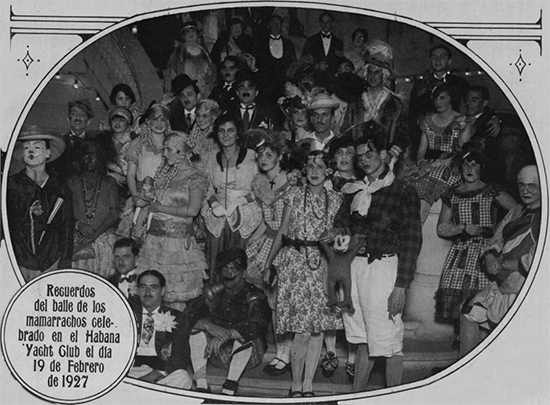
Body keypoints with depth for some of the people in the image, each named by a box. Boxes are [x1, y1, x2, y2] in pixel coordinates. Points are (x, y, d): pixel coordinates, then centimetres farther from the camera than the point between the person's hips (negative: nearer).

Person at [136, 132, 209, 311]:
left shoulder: (196, 177, -5)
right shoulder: (163, 172, 15)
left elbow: (192, 210, -13)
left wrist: (160, 208, -10)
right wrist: (146, 202, 7)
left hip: (178, 238, -6)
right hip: (155, 235, 6)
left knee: (176, 294, -4)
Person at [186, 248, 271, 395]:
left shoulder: (254, 297, -8)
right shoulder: (214, 293, 3)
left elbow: (257, 325, -28)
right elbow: (188, 314, -11)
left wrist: (226, 335, -41)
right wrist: (209, 326, -32)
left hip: (248, 356, -3)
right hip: (218, 355, 3)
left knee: (247, 333, -32)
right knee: (197, 327, -18)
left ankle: (229, 389, -35)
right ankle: (201, 385, -25)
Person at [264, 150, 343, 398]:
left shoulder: (335, 200, 8)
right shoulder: (295, 195, 4)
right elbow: (282, 233, 7)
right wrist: (267, 264, 5)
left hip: (321, 265, 3)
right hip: (295, 261, -2)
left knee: (318, 329, 2)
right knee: (303, 331, -9)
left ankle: (308, 386, 12)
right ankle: (296, 386, 5)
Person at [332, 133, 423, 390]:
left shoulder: (403, 193, -4)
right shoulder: (355, 191, 14)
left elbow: (411, 241, -8)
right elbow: (341, 221, 24)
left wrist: (401, 287, -14)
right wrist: (338, 233, -3)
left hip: (383, 266, -6)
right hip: (354, 266, 6)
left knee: (389, 343, -3)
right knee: (363, 340, 13)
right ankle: (356, 396, 21)